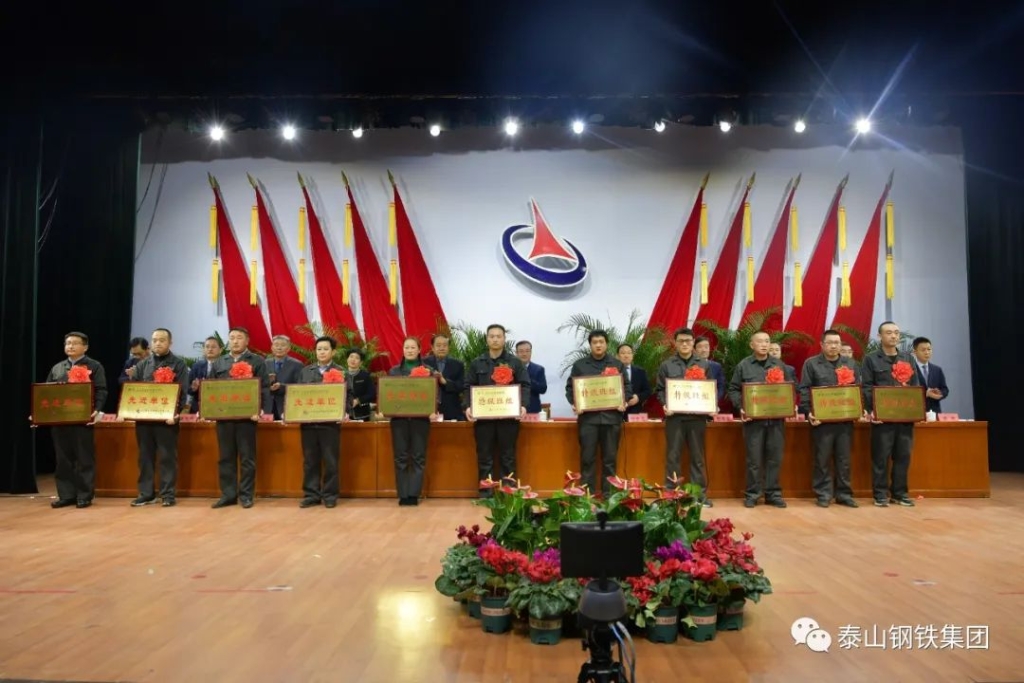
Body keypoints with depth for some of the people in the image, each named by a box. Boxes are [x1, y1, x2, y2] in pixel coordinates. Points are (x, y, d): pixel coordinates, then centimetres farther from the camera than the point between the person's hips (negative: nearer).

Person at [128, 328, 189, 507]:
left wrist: (175, 413, -19)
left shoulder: (179, 364, 2)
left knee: (167, 457, 0)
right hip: (143, 417, 4)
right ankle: (146, 493, 17)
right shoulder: (143, 364, 15)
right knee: (145, 457, 9)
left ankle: (167, 495, 6)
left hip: (167, 417, -4)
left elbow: (182, 391, -6)